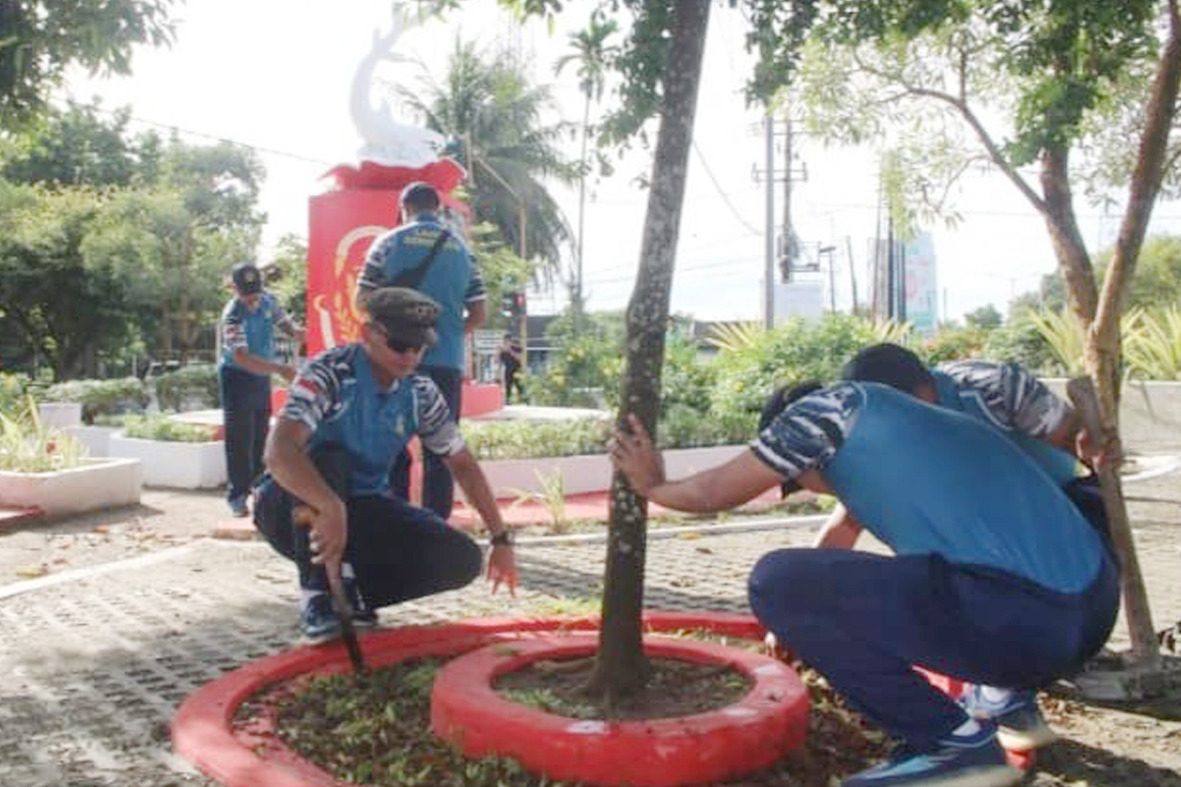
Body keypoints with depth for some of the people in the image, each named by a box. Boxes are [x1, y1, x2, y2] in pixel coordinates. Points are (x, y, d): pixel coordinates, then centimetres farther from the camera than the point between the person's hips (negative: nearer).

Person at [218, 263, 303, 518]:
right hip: (237, 378, -7)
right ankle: (237, 497, 0)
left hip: (262, 376, 7)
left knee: (261, 436, 16)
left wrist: (294, 331, -16)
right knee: (240, 439, -6)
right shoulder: (233, 316, -26)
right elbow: (241, 357, -35)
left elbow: (282, 320, 10)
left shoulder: (269, 300, -6)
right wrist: (278, 368, -47)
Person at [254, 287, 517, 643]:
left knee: (463, 559, -15)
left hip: (362, 507, 5)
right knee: (328, 457, -38)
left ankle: (348, 591, 2)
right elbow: (279, 453, -37)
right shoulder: (330, 373, -22)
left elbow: (462, 463, 6)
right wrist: (332, 509, -54)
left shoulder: (420, 393, -4)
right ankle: (316, 597, -24)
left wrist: (501, 539, 2)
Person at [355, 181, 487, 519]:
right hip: (447, 363, 1)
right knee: (439, 455, 6)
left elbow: (363, 301, -1)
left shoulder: (388, 243, 0)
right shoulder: (462, 249, 7)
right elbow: (479, 315, 6)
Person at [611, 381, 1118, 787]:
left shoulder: (833, 406, 7)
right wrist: (804, 623, 60)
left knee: (776, 584, -3)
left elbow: (715, 492, 13)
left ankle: (954, 742, 0)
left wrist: (653, 487, 34)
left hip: (1016, 622, -10)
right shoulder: (906, 435, 31)